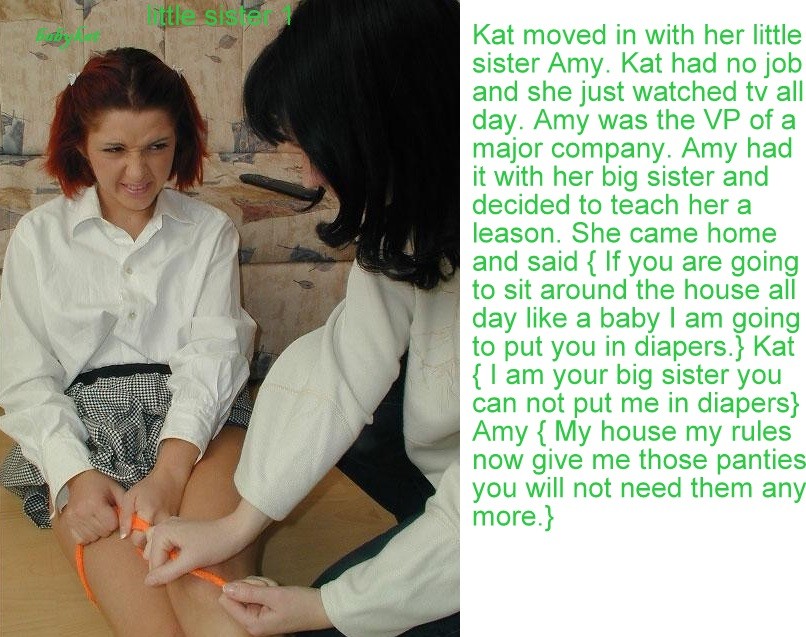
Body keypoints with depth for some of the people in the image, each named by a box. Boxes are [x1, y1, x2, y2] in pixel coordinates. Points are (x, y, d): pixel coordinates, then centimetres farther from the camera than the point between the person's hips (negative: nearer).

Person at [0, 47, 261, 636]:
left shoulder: (211, 231, 14)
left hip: (197, 419, 0)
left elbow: (214, 352, 1)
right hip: (84, 426, 0)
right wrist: (76, 476, -12)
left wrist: (169, 473, -17)